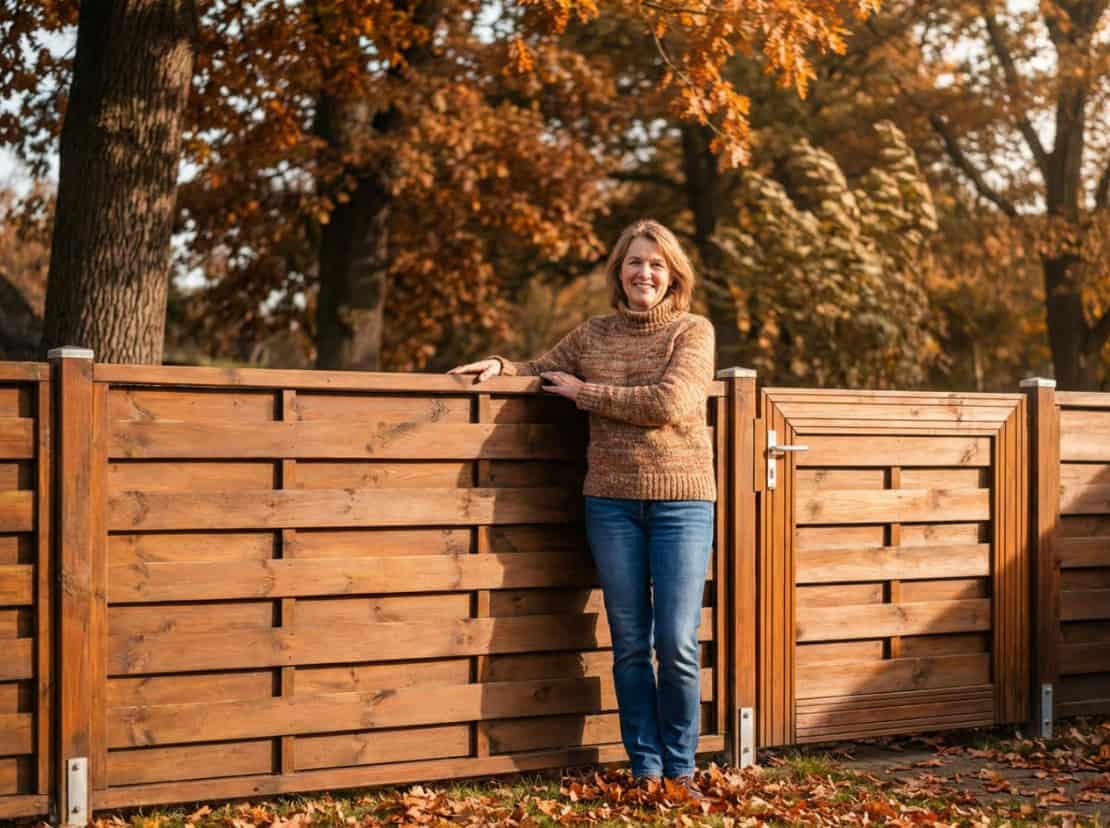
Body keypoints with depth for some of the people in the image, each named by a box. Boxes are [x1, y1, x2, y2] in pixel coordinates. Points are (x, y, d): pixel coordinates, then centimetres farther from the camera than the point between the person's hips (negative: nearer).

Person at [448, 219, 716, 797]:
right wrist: (499, 367, 0)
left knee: (677, 645, -4)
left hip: (681, 500, -3)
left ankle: (680, 770, 11)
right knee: (630, 646, 6)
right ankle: (645, 769, 15)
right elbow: (540, 370, 23)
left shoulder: (693, 332, 0)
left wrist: (584, 391, -8)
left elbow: (667, 403, -14)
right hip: (611, 501, 3)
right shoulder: (592, 335, 10)